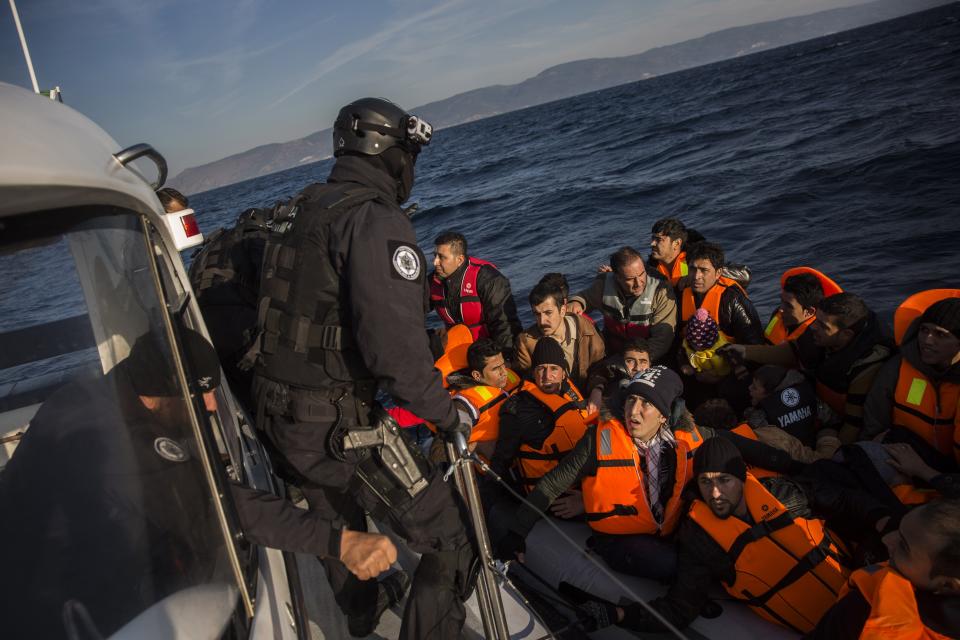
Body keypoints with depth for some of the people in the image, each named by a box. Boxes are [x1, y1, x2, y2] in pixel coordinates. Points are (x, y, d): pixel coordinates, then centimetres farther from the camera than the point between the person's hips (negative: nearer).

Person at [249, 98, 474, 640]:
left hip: (279, 411, 10)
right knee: (451, 542, -2)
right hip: (338, 426, -10)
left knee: (339, 523, 34)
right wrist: (446, 414, -15)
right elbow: (395, 345, -29)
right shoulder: (377, 221, -19)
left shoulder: (311, 211, 10)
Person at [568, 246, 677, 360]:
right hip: (610, 354, 2)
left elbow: (662, 338, -17)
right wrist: (576, 302, -10)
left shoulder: (661, 291, -15)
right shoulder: (603, 283, -7)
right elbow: (585, 297, 14)